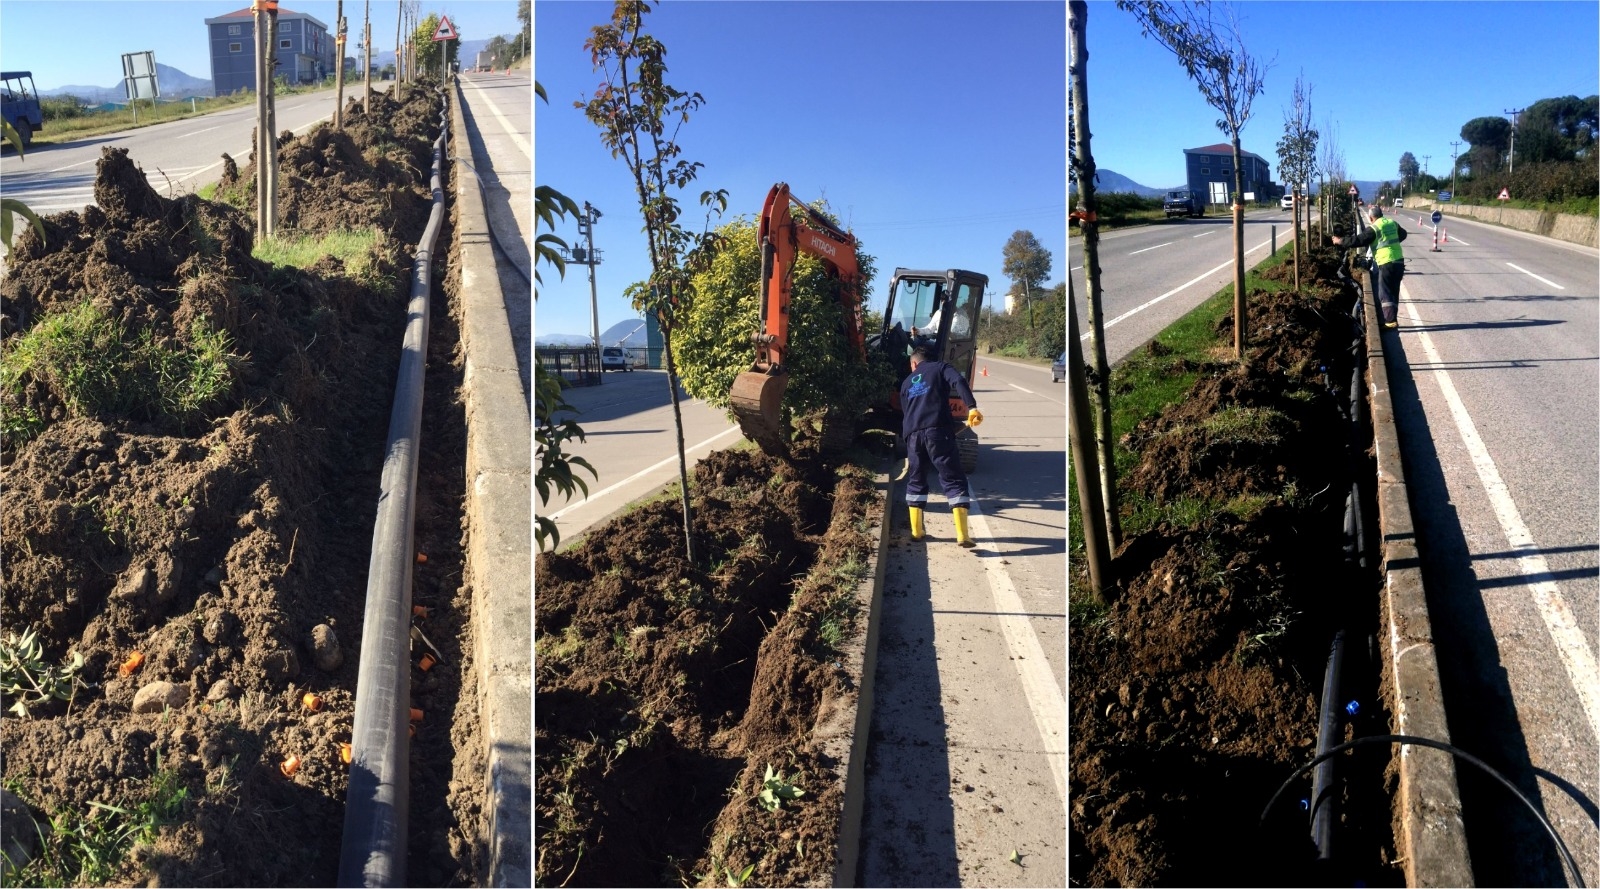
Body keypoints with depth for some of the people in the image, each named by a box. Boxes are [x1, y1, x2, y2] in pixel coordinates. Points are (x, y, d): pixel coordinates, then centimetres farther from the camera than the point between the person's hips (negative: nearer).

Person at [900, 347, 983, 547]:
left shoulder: (907, 383, 27)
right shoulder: (940, 368, 15)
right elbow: (959, 382, -7)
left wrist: (908, 444, 37)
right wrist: (972, 407, -19)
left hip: (913, 434, 4)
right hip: (938, 431, -4)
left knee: (915, 481, 20)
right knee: (954, 480, -2)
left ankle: (916, 531, 21)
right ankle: (962, 535, -10)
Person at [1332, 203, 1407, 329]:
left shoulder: (1373, 229, -11)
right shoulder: (1393, 223, 12)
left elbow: (1359, 240, -15)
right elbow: (1403, 234, 30)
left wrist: (1341, 241, -5)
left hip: (1387, 263, -7)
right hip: (1399, 261, 7)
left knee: (1385, 293, -4)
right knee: (1394, 291, 15)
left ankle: (1390, 321, -11)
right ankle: (1392, 318, 21)